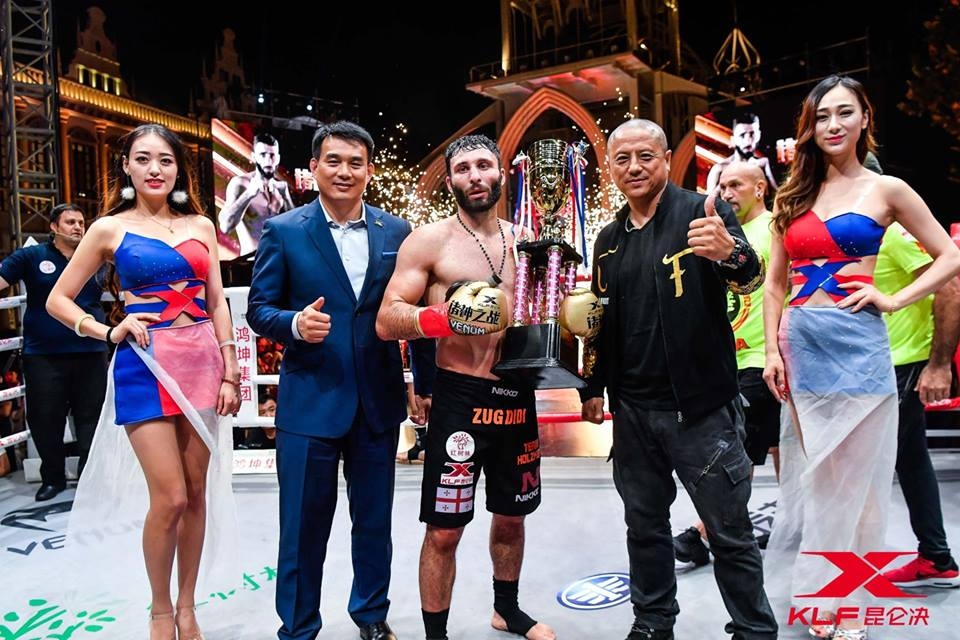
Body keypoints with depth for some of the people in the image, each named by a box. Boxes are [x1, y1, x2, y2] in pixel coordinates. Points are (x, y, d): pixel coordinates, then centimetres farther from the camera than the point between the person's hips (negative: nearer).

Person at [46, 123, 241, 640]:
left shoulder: (201, 225, 10)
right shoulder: (110, 228, 4)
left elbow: (217, 304, 8)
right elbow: (57, 300, 9)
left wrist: (229, 373, 3)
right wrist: (109, 331, -6)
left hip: (201, 362, 3)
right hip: (145, 366, -3)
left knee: (197, 493, 8)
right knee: (169, 498, -5)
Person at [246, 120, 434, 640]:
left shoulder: (396, 232, 4)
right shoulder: (283, 231, -2)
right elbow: (258, 308, -1)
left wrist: (424, 383, 6)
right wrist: (295, 324, -22)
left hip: (379, 401, 3)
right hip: (309, 401, -2)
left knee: (375, 520, 17)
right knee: (304, 526, 9)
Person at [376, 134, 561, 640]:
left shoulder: (524, 241, 9)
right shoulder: (428, 240, -6)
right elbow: (386, 321, -11)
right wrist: (444, 316, -28)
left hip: (518, 395, 5)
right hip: (459, 397, -5)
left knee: (512, 516, 21)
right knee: (444, 531, 1)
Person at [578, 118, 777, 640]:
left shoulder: (704, 213, -7)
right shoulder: (609, 239, 10)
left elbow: (750, 281, -24)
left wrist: (729, 254, -46)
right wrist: (593, 387, 14)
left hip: (701, 408, -5)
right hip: (632, 409, 6)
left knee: (730, 533, 6)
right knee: (644, 526, 18)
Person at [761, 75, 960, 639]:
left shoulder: (886, 190, 1)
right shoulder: (794, 197, 11)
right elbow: (776, 283, 11)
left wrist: (893, 300, -7)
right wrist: (773, 349, 2)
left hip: (855, 343, -4)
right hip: (801, 344, 4)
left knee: (854, 477, 4)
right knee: (812, 476, 12)